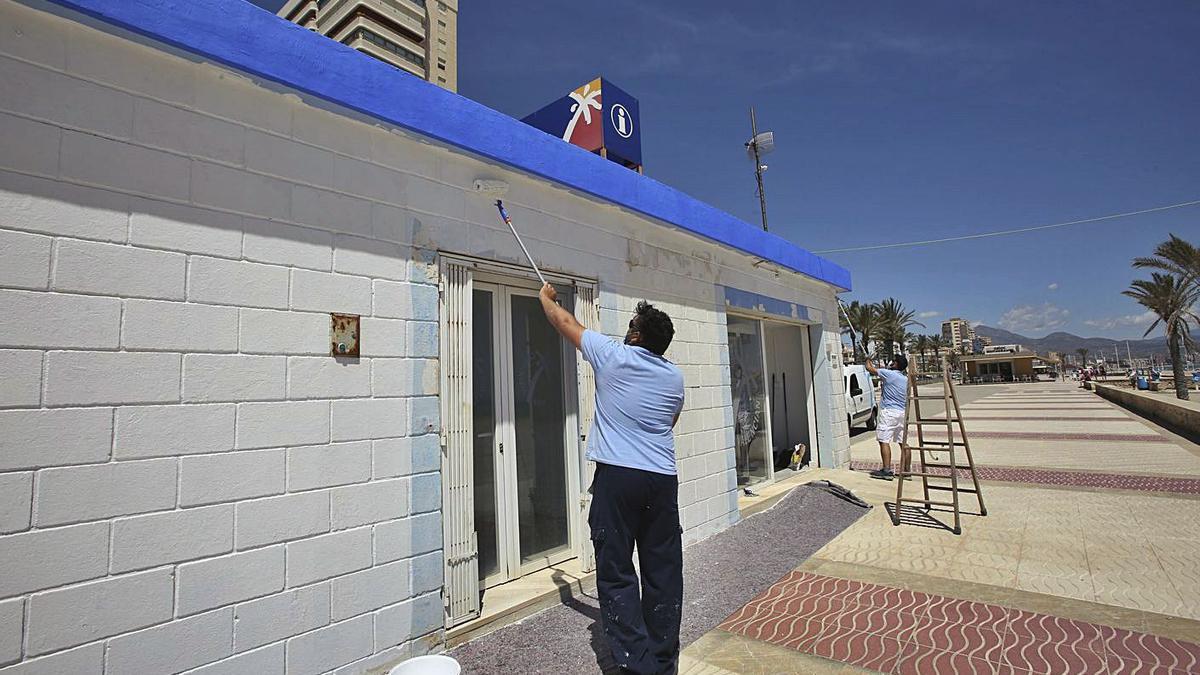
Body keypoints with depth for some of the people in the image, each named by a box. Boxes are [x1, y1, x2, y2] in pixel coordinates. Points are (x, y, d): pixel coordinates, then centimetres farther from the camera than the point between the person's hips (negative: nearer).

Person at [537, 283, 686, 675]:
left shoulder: (612, 356, -1)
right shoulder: (674, 377, 10)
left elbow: (564, 322, 12)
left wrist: (546, 297, 30)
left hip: (617, 476, -4)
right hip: (663, 480, 5)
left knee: (616, 573, 3)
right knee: (663, 572, 12)